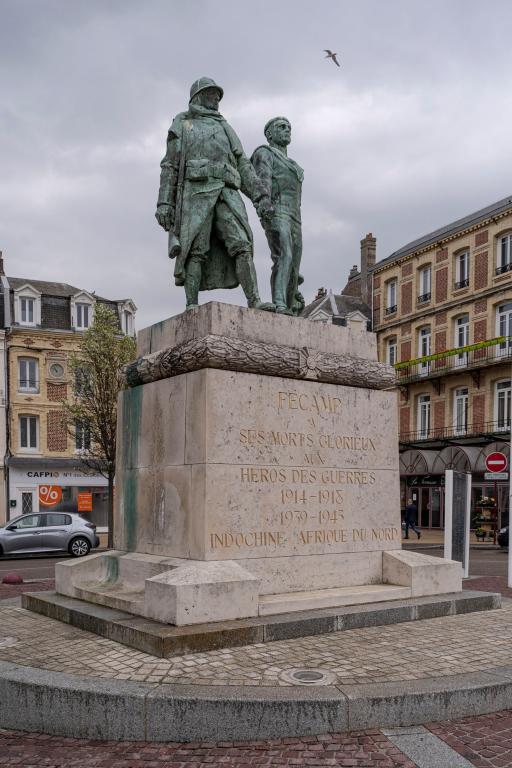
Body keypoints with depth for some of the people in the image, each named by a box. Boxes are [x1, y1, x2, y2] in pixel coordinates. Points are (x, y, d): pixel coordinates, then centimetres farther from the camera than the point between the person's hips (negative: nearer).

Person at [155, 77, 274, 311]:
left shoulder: (225, 129, 31)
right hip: (196, 190, -3)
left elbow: (243, 166, 20)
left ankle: (254, 302, -22)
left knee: (241, 246, -14)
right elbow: (170, 166, 9)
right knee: (196, 250, -13)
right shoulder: (181, 126, 19)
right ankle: (192, 307, -12)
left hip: (227, 193, 3)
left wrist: (261, 196, 4)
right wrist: (164, 203, -5)